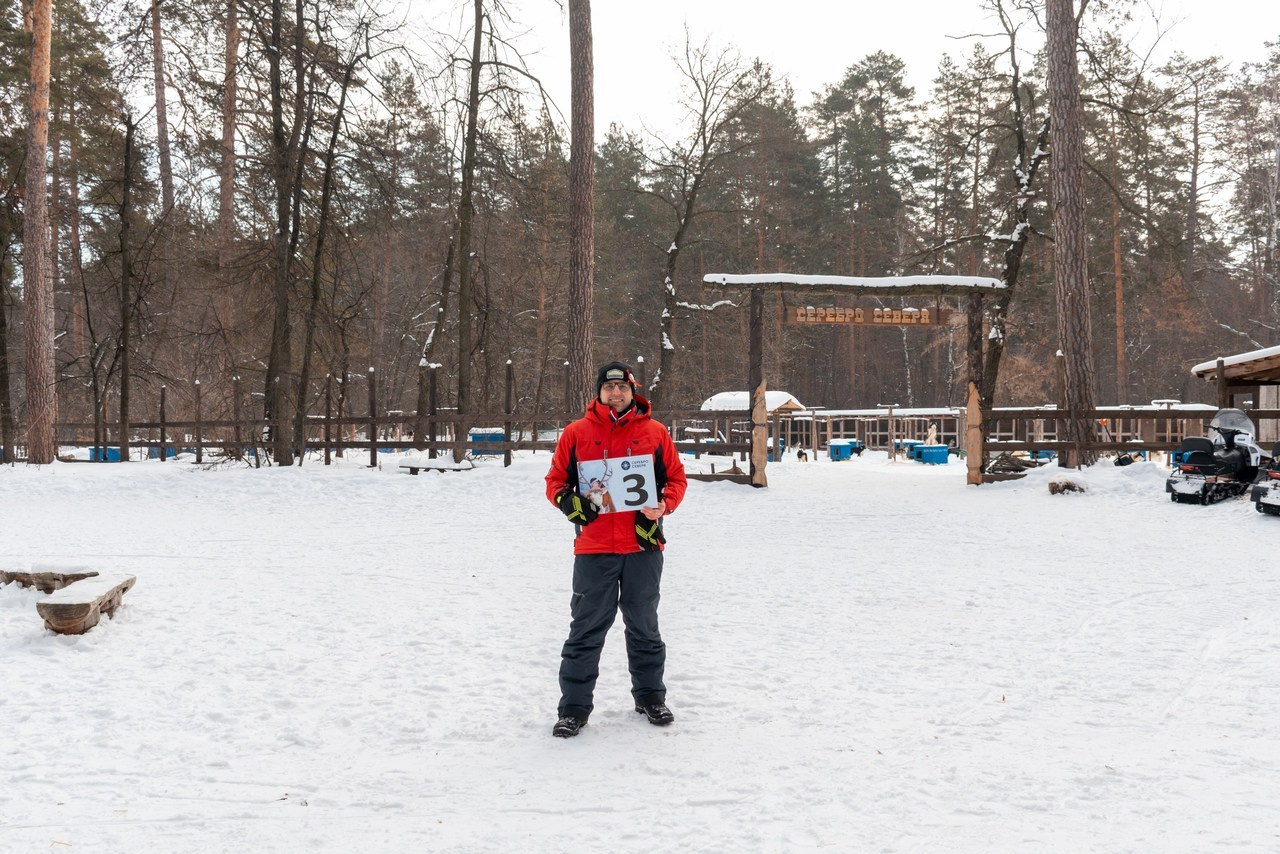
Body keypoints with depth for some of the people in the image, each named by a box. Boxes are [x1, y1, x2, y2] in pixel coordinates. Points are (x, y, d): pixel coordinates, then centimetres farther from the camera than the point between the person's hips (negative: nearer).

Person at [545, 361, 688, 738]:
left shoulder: (655, 432, 4)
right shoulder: (576, 433, 2)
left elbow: (676, 477, 10)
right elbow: (555, 480, 7)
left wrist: (664, 505, -9)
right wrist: (568, 502, -13)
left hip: (643, 547, 1)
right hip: (593, 550, -1)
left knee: (644, 626, 14)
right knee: (586, 630, 1)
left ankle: (650, 696, 28)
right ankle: (574, 706, 10)